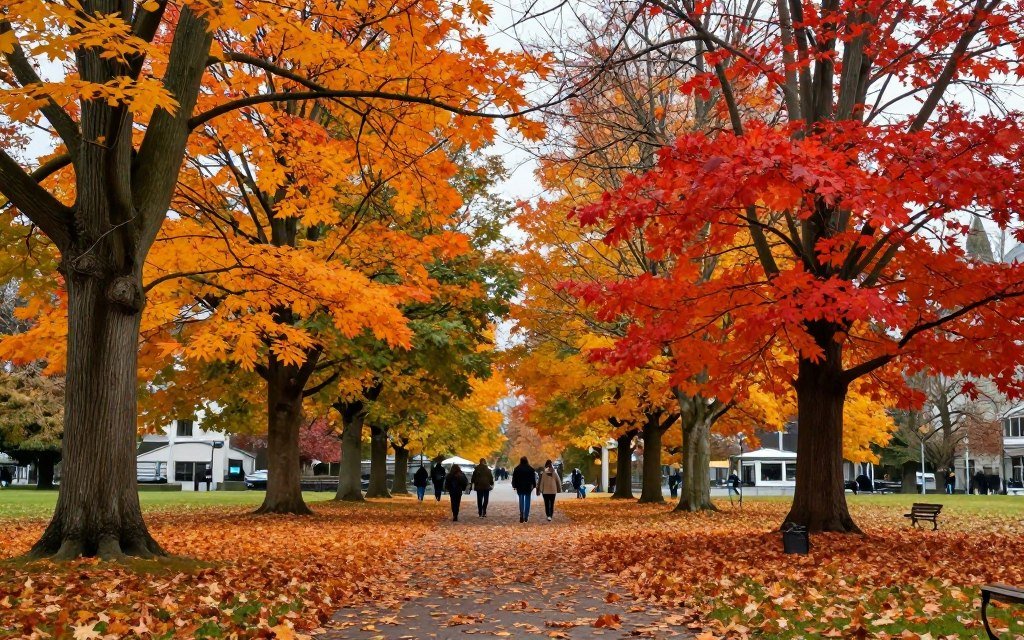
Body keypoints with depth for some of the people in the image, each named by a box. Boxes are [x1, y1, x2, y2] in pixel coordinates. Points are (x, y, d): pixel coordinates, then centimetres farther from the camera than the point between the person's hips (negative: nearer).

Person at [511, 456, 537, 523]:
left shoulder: (517, 469, -2)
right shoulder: (530, 469, -2)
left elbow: (514, 478, 2)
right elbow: (533, 478, 4)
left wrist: (514, 486, 9)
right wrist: (534, 486, 13)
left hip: (520, 487, 0)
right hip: (528, 487, 0)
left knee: (521, 501, 6)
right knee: (527, 501, 5)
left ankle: (521, 516, -11)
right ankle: (526, 517, 3)